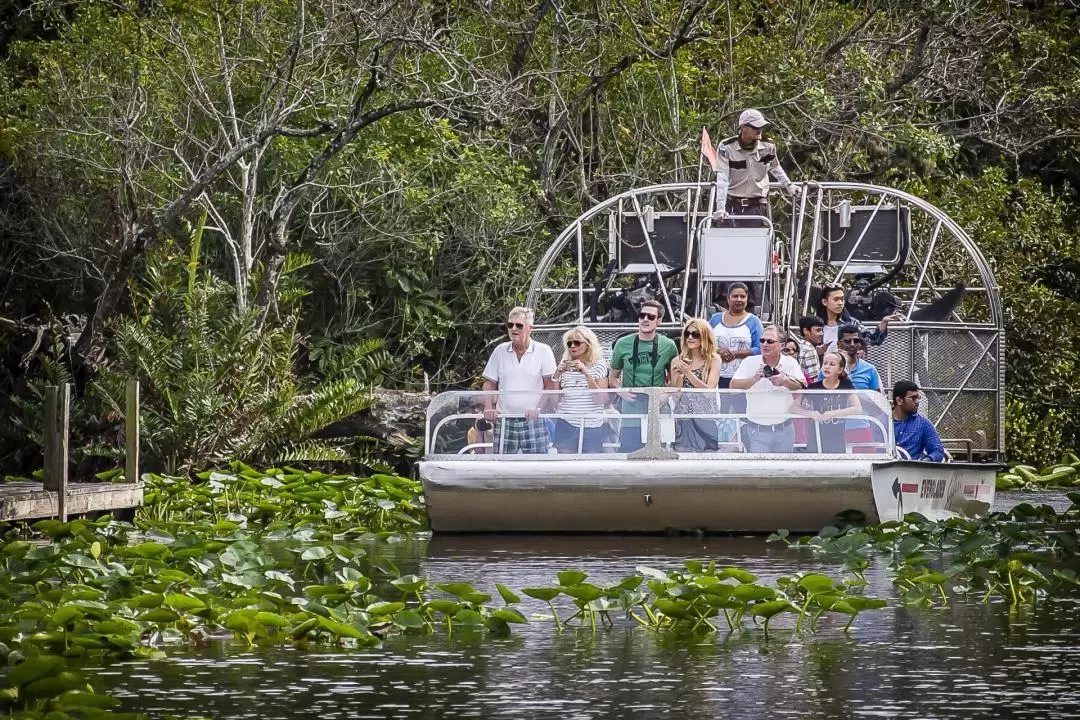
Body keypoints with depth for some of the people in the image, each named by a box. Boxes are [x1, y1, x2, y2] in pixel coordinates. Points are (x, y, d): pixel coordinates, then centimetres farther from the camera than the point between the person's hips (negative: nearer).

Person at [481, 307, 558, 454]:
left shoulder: (543, 351, 1)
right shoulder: (500, 351, 10)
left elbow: (550, 386, -1)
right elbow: (489, 384, 13)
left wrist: (538, 408, -15)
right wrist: (488, 408, -5)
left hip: (533, 421, -3)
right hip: (504, 422, 3)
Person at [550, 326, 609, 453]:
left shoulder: (598, 366, 1)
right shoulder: (564, 367, 8)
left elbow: (601, 399, -10)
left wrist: (586, 373, -17)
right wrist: (557, 375, -7)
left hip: (592, 428, -2)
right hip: (566, 426, 2)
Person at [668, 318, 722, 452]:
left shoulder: (714, 359, 2)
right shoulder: (678, 361, 9)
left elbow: (709, 390, -7)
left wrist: (688, 373, -15)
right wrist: (678, 376, -11)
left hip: (706, 418, -2)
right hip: (683, 419, 2)